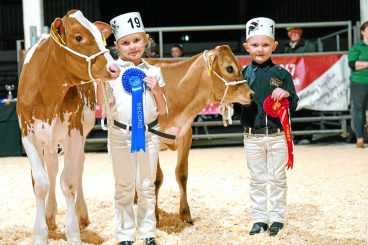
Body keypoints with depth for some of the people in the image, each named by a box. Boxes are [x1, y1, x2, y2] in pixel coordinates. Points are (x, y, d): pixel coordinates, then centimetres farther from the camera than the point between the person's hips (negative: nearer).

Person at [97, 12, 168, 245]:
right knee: (124, 187, 8)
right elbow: (103, 105, -6)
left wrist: (156, 89, -9)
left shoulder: (153, 72, 3)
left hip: (149, 134, 2)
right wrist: (100, 79, -17)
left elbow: (162, 110, 7)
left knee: (147, 186, 10)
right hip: (121, 134, -2)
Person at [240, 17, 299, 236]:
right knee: (257, 180, 11)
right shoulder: (243, 74, 1)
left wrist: (287, 95, -21)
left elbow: (293, 105, -1)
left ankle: (277, 218, 19)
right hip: (252, 136, 1)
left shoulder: (282, 74, -2)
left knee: (277, 178, 8)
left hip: (277, 135, -1)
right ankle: (259, 218, 20)